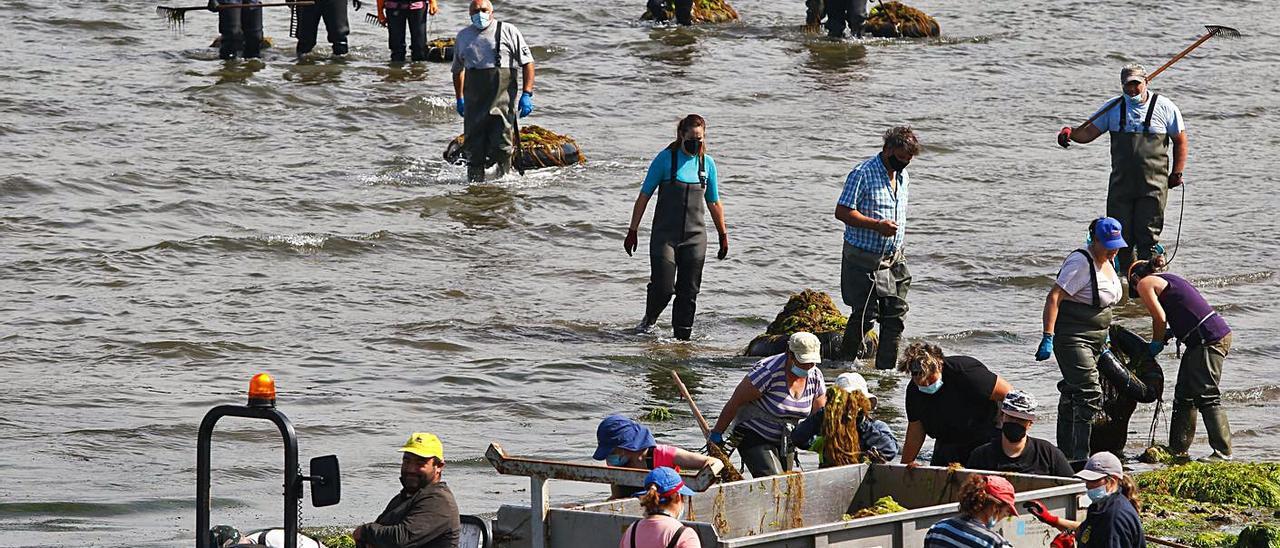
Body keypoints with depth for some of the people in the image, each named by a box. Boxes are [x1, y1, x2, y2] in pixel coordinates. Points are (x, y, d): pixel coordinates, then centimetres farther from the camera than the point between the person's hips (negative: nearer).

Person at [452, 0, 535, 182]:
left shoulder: (508, 31, 2)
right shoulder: (463, 36, 15)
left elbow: (527, 63, 0)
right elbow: (458, 70, 27)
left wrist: (527, 95, -8)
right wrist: (459, 99, 23)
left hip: (503, 98, -4)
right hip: (474, 101, 4)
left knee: (501, 146, -10)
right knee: (473, 147, 2)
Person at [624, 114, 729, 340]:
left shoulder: (707, 163, 7)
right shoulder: (666, 159, -4)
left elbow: (714, 203, 17)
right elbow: (644, 196, -1)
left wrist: (723, 235, 18)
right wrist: (632, 231, -3)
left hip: (694, 237, 3)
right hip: (665, 235, -3)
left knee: (688, 292, 1)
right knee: (662, 288, -9)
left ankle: (682, 337, 10)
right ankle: (649, 320, 20)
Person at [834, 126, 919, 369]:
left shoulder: (903, 176, 11)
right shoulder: (862, 174, -13)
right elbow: (842, 212, -17)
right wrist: (877, 225, -25)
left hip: (894, 258, 7)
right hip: (864, 260, -7)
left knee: (895, 316, 1)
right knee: (865, 314, -7)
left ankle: (886, 369, 8)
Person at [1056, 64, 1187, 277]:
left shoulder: (1164, 107, 2)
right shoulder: (1113, 108, 10)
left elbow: (1180, 141, 9)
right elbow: (1088, 133, 8)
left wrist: (1176, 173, 2)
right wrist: (1069, 133, -14)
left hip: (1153, 185, -3)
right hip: (1121, 184, 3)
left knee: (1148, 236, -7)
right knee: (1120, 236, 1)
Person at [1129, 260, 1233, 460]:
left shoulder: (1145, 284, -1)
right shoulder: (1168, 279, 26)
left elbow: (1159, 318, -11)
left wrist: (1156, 344, 4)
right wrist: (1170, 333, 14)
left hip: (1208, 339, -10)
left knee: (1207, 397, -11)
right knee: (1184, 394, 17)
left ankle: (1223, 451, -13)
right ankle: (1177, 449, 25)